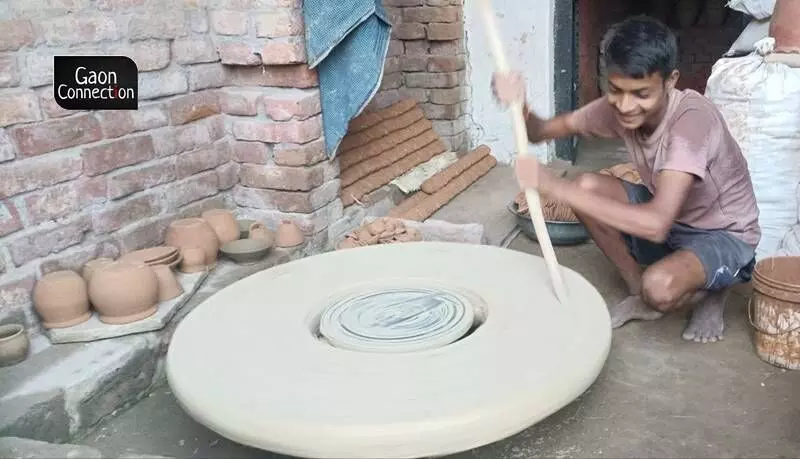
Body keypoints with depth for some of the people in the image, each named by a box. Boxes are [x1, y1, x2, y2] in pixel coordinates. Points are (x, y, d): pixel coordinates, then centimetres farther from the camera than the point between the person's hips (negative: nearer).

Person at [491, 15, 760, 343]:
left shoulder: (693, 117, -34)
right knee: (587, 188, -16)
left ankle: (712, 291, 2)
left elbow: (656, 224, -44)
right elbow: (542, 132, -4)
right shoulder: (616, 107, -14)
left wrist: (555, 187, -45)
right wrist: (520, 107, -29)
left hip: (725, 237, -6)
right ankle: (639, 294, 3)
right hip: (671, 219, 7)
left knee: (659, 288, -36)